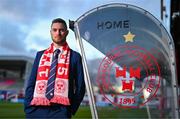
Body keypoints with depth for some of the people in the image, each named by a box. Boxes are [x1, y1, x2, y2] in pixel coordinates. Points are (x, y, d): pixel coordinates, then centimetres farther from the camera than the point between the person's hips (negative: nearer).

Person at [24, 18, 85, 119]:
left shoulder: (75, 56, 6)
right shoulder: (40, 55, 13)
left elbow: (80, 86, 4)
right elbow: (31, 83, 10)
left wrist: (72, 109, -3)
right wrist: (28, 108, 1)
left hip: (61, 110, -2)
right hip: (37, 110, 2)